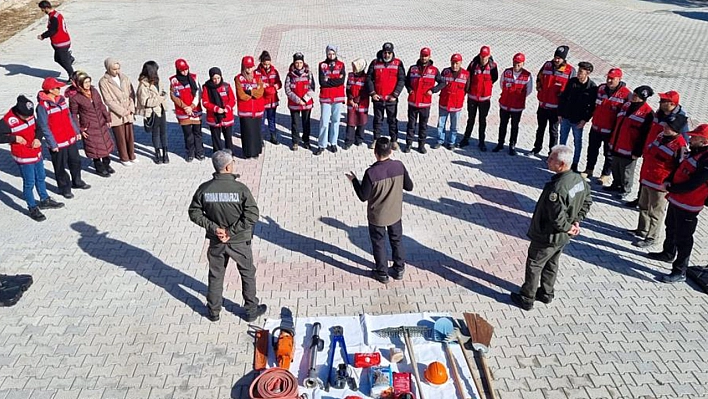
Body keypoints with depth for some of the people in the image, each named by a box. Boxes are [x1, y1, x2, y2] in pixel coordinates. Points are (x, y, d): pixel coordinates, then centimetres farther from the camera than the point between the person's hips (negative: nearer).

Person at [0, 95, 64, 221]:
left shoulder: (29, 114, -5)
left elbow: (38, 127, 9)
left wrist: (38, 138, -9)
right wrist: (14, 138, -22)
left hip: (37, 153, 7)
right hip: (23, 157, -7)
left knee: (41, 177, 22)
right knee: (29, 183, 2)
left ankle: (45, 200, 41)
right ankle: (33, 208, 16)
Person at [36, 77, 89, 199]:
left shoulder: (62, 99, 3)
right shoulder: (43, 106, -18)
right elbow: (44, 127, -16)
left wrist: (76, 131, 14)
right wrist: (52, 144, -17)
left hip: (71, 139, 7)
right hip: (58, 143, -7)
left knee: (75, 161, 21)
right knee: (60, 167, 8)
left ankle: (77, 182, 41)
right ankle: (64, 188, 23)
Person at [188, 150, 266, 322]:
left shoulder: (204, 189, -12)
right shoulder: (240, 188, -20)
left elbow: (194, 213, -7)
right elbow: (252, 215, -24)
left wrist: (213, 228, -9)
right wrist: (231, 231, -17)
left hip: (216, 241, 3)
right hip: (239, 241, -3)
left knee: (215, 276, 22)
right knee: (248, 274, 18)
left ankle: (213, 311, 37)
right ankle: (251, 310, 31)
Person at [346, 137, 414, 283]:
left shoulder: (371, 172, -25)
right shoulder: (399, 166, -15)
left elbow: (363, 196, -15)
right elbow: (409, 186, -2)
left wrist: (354, 180, -2)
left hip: (377, 216, -3)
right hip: (395, 213, 3)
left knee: (379, 243, 16)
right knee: (396, 240, 23)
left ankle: (382, 273, 31)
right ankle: (399, 269, 37)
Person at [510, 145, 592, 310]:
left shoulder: (556, 188, -34)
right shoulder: (579, 180, -6)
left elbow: (557, 218, -33)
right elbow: (587, 202, 9)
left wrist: (567, 227, -14)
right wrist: (576, 221, 6)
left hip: (547, 237, -8)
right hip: (563, 237, 8)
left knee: (534, 265, 11)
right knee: (551, 264, 25)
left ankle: (527, 299, 25)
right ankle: (546, 293, 43)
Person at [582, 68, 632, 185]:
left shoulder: (626, 94, -15)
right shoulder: (601, 88, 2)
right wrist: (589, 117, 15)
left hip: (611, 131, -5)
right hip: (596, 127, 5)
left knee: (609, 154, 10)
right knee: (592, 149, 18)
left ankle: (606, 174, 23)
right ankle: (589, 170, 34)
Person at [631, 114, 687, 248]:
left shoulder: (680, 145, -21)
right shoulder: (661, 135, 4)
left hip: (660, 184, -8)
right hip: (646, 179, 9)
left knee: (655, 212, 5)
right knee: (643, 207, 22)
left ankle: (650, 238, 18)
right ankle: (642, 231, 39)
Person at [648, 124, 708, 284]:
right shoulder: (695, 152, 4)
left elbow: (691, 185, -27)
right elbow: (679, 169, 15)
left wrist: (670, 188, -13)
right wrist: (668, 181, -3)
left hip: (688, 207, -10)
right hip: (675, 200, 10)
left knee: (683, 238, 0)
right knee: (671, 229, 27)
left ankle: (680, 272, 11)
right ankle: (668, 253, 50)